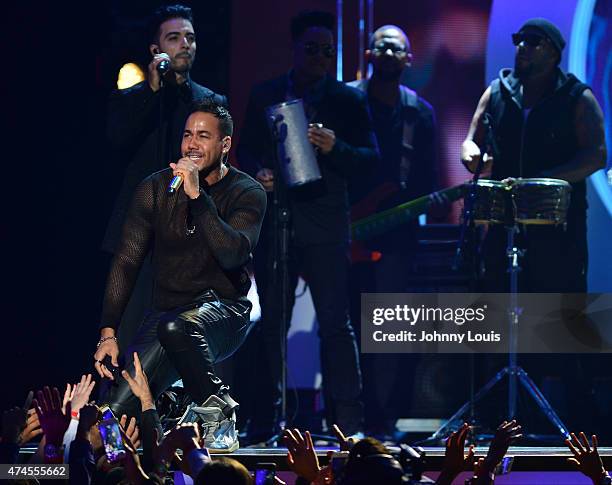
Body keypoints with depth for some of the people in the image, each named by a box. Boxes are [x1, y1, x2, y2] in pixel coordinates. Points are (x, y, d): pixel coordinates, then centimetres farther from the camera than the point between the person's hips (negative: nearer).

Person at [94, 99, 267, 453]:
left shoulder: (247, 194, -4)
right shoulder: (156, 189, 4)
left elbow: (233, 254, -21)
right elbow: (127, 262, 1)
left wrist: (197, 196, -26)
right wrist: (108, 333, -8)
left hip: (224, 309, -3)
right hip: (169, 311, 3)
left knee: (175, 328, -40)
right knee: (117, 410, -19)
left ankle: (219, 409, -19)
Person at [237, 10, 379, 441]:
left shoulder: (348, 100, 4)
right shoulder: (265, 96, 11)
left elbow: (370, 158, 0)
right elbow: (246, 149, 16)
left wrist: (335, 148, -19)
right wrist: (257, 173, -5)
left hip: (325, 224, -2)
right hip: (274, 220, 2)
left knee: (335, 322, -6)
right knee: (271, 321, 4)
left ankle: (348, 420, -5)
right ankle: (266, 418, 11)